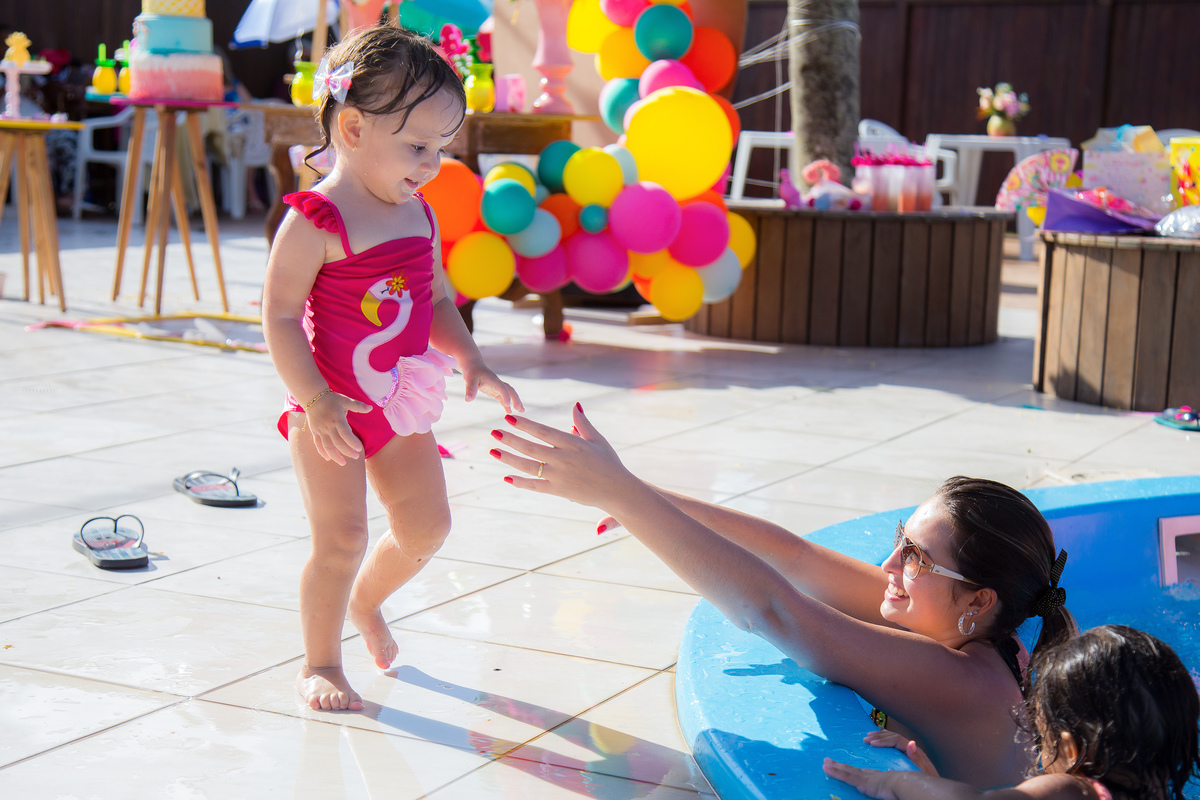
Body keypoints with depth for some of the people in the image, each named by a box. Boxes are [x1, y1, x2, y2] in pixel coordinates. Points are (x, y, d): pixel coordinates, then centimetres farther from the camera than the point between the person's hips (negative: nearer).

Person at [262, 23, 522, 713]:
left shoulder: (420, 216, 6)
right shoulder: (316, 221, -17)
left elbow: (436, 299, 17)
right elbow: (280, 315, -18)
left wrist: (471, 362, 3)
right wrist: (317, 400, -25)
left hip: (402, 408, 7)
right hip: (332, 410, -7)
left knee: (427, 526, 12)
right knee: (342, 537, -8)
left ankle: (365, 600, 41)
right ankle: (321, 664, 11)